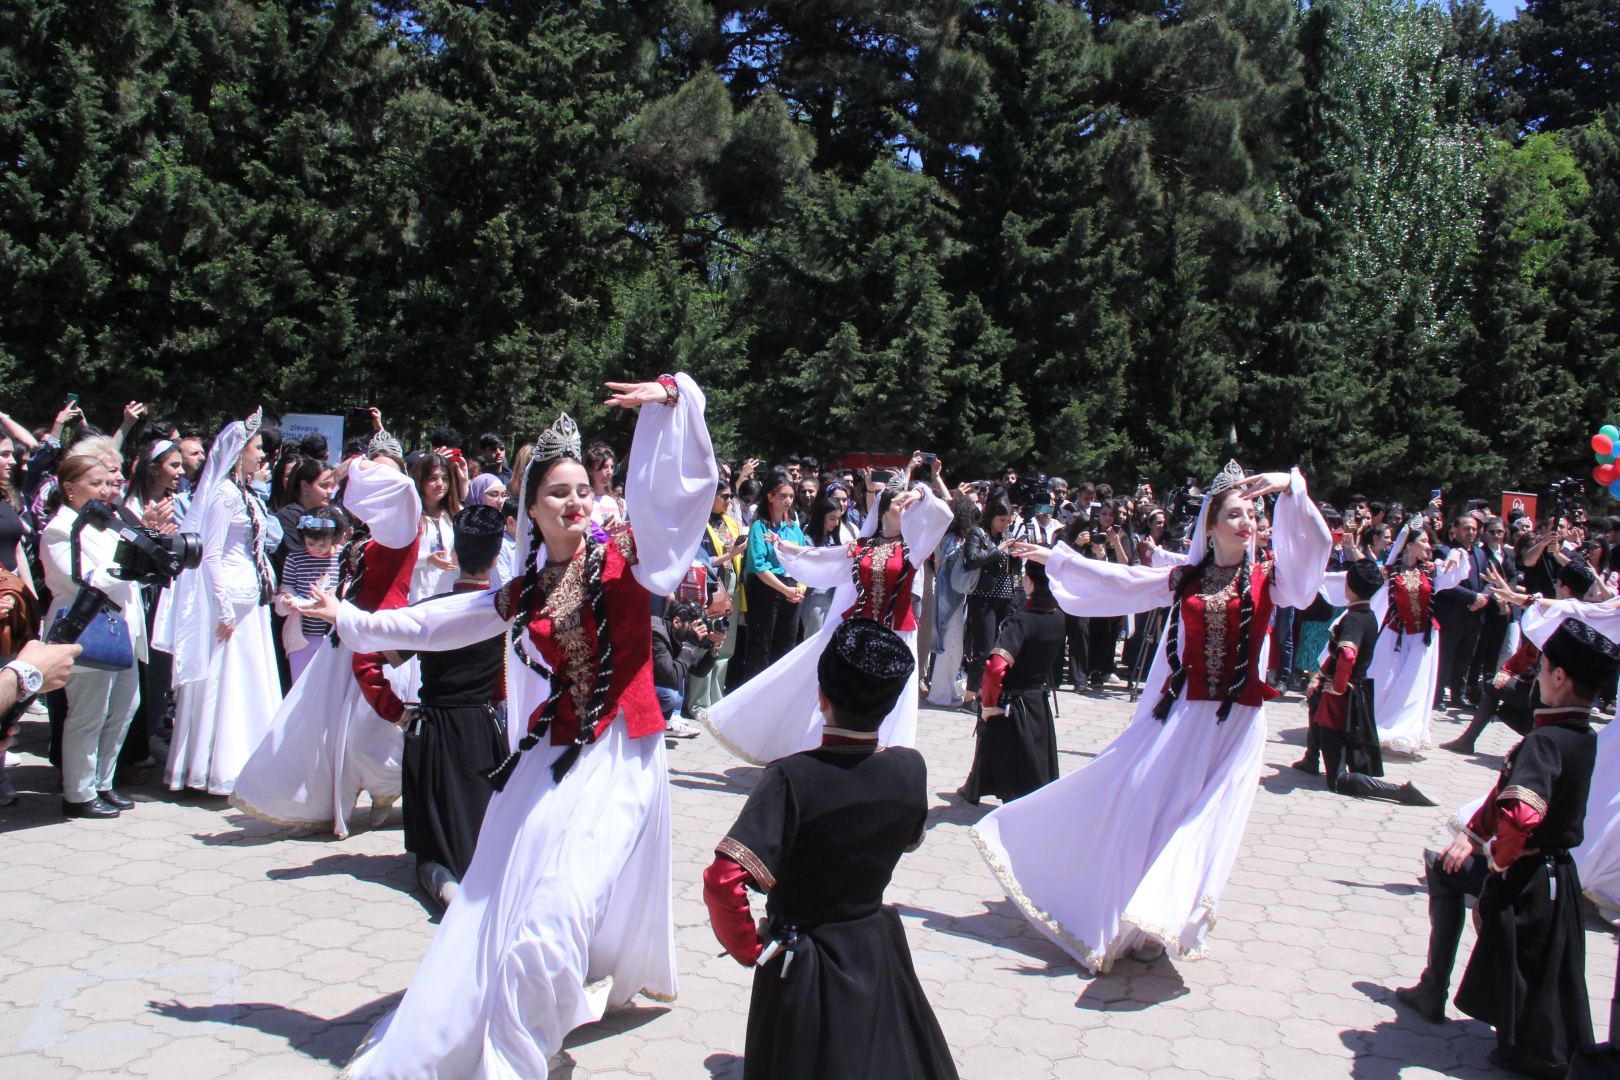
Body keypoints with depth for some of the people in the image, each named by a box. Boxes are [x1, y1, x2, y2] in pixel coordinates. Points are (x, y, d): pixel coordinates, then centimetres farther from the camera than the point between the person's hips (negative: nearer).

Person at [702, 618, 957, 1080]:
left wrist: (749, 948, -15)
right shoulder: (910, 768, -12)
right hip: (879, 953, 4)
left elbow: (724, 881, -32)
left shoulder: (792, 777, -26)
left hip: (802, 964, -4)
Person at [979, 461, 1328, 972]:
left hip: (1235, 722, -2)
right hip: (1181, 714, 3)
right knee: (1140, 806, 5)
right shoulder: (1184, 579, 7)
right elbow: (1116, 579, 11)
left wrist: (1291, 487, -27)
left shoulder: (1269, 578, 1)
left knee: (1201, 820, -2)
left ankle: (1154, 924, 7)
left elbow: (1313, 545, -14)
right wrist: (1053, 557, 12)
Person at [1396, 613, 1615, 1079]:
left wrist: (1498, 860, -23)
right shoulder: (1584, 737, 1)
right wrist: (1472, 836, 10)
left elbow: (1520, 815, -41)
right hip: (1555, 870, 8)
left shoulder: (1545, 742, -27)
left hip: (1527, 881, -8)